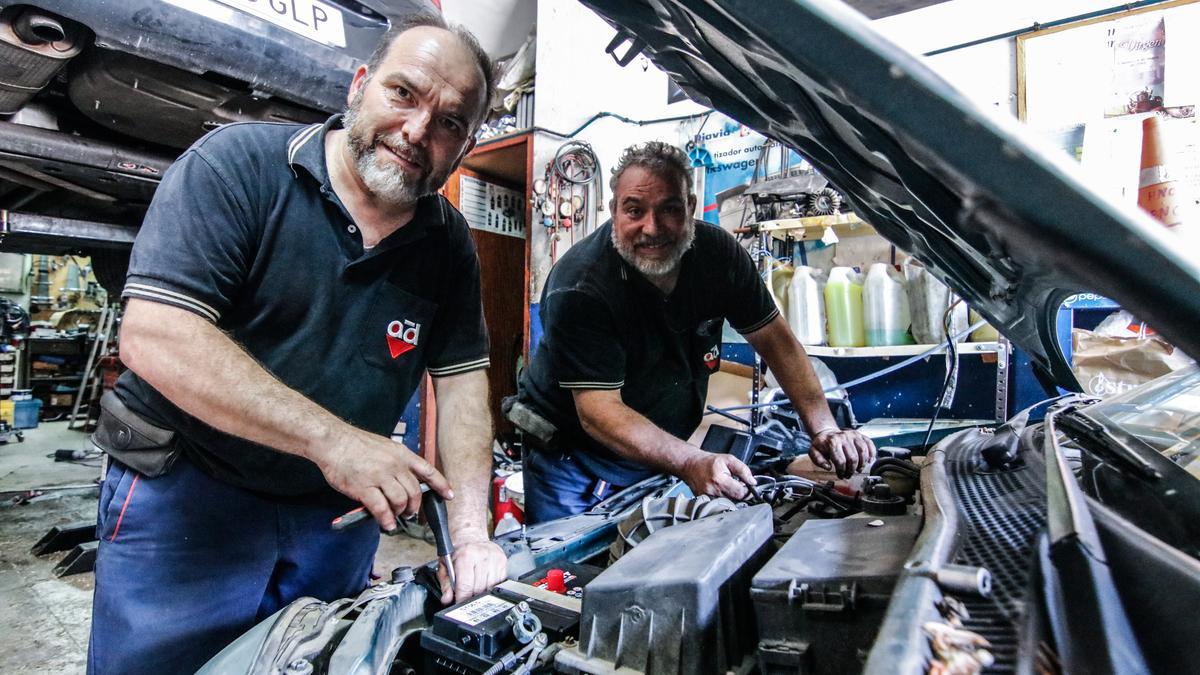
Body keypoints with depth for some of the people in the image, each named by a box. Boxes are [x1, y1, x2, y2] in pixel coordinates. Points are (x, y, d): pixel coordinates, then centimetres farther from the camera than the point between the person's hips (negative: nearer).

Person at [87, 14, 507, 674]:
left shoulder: (449, 243, -2)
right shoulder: (237, 163, -15)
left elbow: (462, 381, -4)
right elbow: (152, 336, -25)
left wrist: (469, 535, -13)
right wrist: (331, 439, -31)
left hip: (338, 517, 4)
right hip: (185, 497, -3)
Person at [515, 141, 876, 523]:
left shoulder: (719, 253, -10)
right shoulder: (579, 287, -27)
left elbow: (776, 340, -3)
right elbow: (598, 411, -30)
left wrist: (824, 430, -12)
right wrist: (693, 463, -42)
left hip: (660, 459, 5)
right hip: (574, 461, -4)